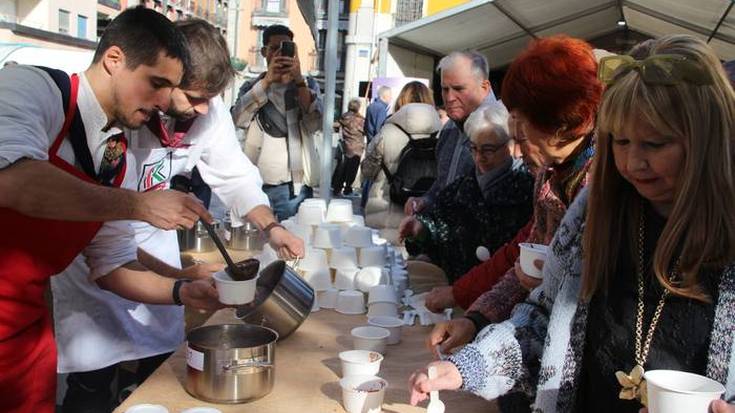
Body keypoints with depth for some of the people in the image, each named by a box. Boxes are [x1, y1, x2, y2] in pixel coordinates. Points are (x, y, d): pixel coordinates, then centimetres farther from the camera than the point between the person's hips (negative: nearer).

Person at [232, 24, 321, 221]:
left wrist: (298, 80, -17)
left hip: (296, 187, 0)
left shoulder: (307, 85, 10)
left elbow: (316, 124, -9)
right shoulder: (251, 87, 11)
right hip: (256, 185, 1)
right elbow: (238, 119, -10)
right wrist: (267, 80, -17)